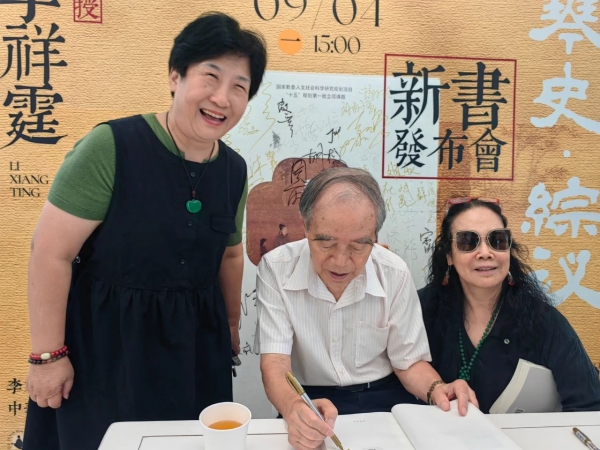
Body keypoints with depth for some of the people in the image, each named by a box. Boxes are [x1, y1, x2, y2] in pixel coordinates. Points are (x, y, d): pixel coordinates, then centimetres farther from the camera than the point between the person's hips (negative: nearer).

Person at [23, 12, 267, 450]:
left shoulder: (235, 170, -2)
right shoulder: (111, 146, -20)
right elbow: (50, 254, -16)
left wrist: (230, 326, 20)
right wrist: (48, 354, -12)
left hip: (194, 344, 5)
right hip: (105, 339, -4)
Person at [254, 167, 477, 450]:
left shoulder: (395, 274, -10)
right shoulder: (276, 269, -15)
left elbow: (409, 361, 0)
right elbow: (274, 361, -18)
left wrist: (436, 390, -21)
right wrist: (294, 407, -39)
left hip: (385, 399, 2)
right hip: (310, 401, -1)